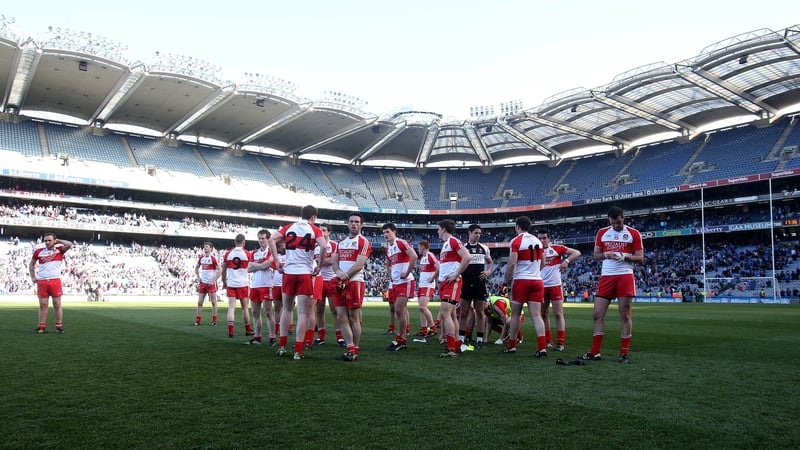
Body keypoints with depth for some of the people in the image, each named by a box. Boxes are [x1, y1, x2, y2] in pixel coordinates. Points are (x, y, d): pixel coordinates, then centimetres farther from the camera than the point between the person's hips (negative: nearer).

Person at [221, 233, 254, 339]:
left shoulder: (228, 254, 3)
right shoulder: (247, 254, -3)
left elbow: (223, 270, 8)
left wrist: (224, 282, 21)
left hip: (230, 284, 2)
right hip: (243, 284, -1)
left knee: (231, 307, 1)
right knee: (245, 308, 8)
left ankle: (230, 331, -6)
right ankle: (248, 330, 19)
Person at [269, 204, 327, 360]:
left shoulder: (288, 227, 11)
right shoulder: (315, 230, 2)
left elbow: (272, 239, -1)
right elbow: (324, 247, -14)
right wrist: (319, 266, -3)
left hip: (289, 272, 3)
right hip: (305, 273, -3)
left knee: (287, 308, 17)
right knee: (303, 312, 0)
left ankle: (282, 346, 19)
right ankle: (298, 351, 0)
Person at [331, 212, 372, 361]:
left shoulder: (363, 242, -2)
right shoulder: (341, 242, 19)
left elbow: (359, 265, -11)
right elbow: (334, 261, 12)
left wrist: (345, 276, -15)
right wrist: (338, 271, -9)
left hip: (355, 282, -7)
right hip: (340, 283, 7)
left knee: (354, 318, -3)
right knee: (341, 316, 2)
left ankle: (355, 351, 5)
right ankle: (350, 348, 6)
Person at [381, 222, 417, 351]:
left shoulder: (401, 243, -11)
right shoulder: (388, 249, 15)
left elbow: (414, 256, -23)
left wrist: (407, 273, -18)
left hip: (405, 282, -9)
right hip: (395, 282, 9)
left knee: (399, 310, -10)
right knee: (401, 310, 10)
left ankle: (400, 340, -2)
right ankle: (403, 339, 15)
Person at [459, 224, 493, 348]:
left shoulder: (484, 248, 8)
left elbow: (490, 262, 21)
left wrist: (488, 271, 3)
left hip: (480, 283, 2)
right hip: (466, 283, -1)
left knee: (480, 312, 5)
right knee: (464, 312, 3)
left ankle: (480, 338, 12)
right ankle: (461, 338, 10)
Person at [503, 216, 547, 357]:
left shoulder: (516, 241, -7)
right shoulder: (538, 241, 12)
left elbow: (512, 263, -14)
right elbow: (542, 263, 17)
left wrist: (506, 280, -2)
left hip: (521, 281, -4)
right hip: (537, 281, 5)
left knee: (515, 314, 8)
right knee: (536, 315, 0)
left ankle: (511, 346, 16)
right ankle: (542, 347, -10)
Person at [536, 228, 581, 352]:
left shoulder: (557, 248, -1)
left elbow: (577, 253, -5)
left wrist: (566, 261, -19)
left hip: (555, 285, -4)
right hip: (541, 286, 4)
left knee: (558, 314, -4)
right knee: (544, 314, 8)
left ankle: (560, 343, -2)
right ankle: (548, 341, 17)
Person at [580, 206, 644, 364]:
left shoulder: (634, 233, 2)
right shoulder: (602, 232, 10)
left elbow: (640, 257, 1)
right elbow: (595, 255, 12)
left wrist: (625, 256, -17)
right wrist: (606, 254, -9)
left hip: (625, 276, -3)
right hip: (606, 277, 3)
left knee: (625, 315, -1)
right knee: (597, 314, 0)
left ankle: (624, 354, 7)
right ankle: (595, 352, 7)